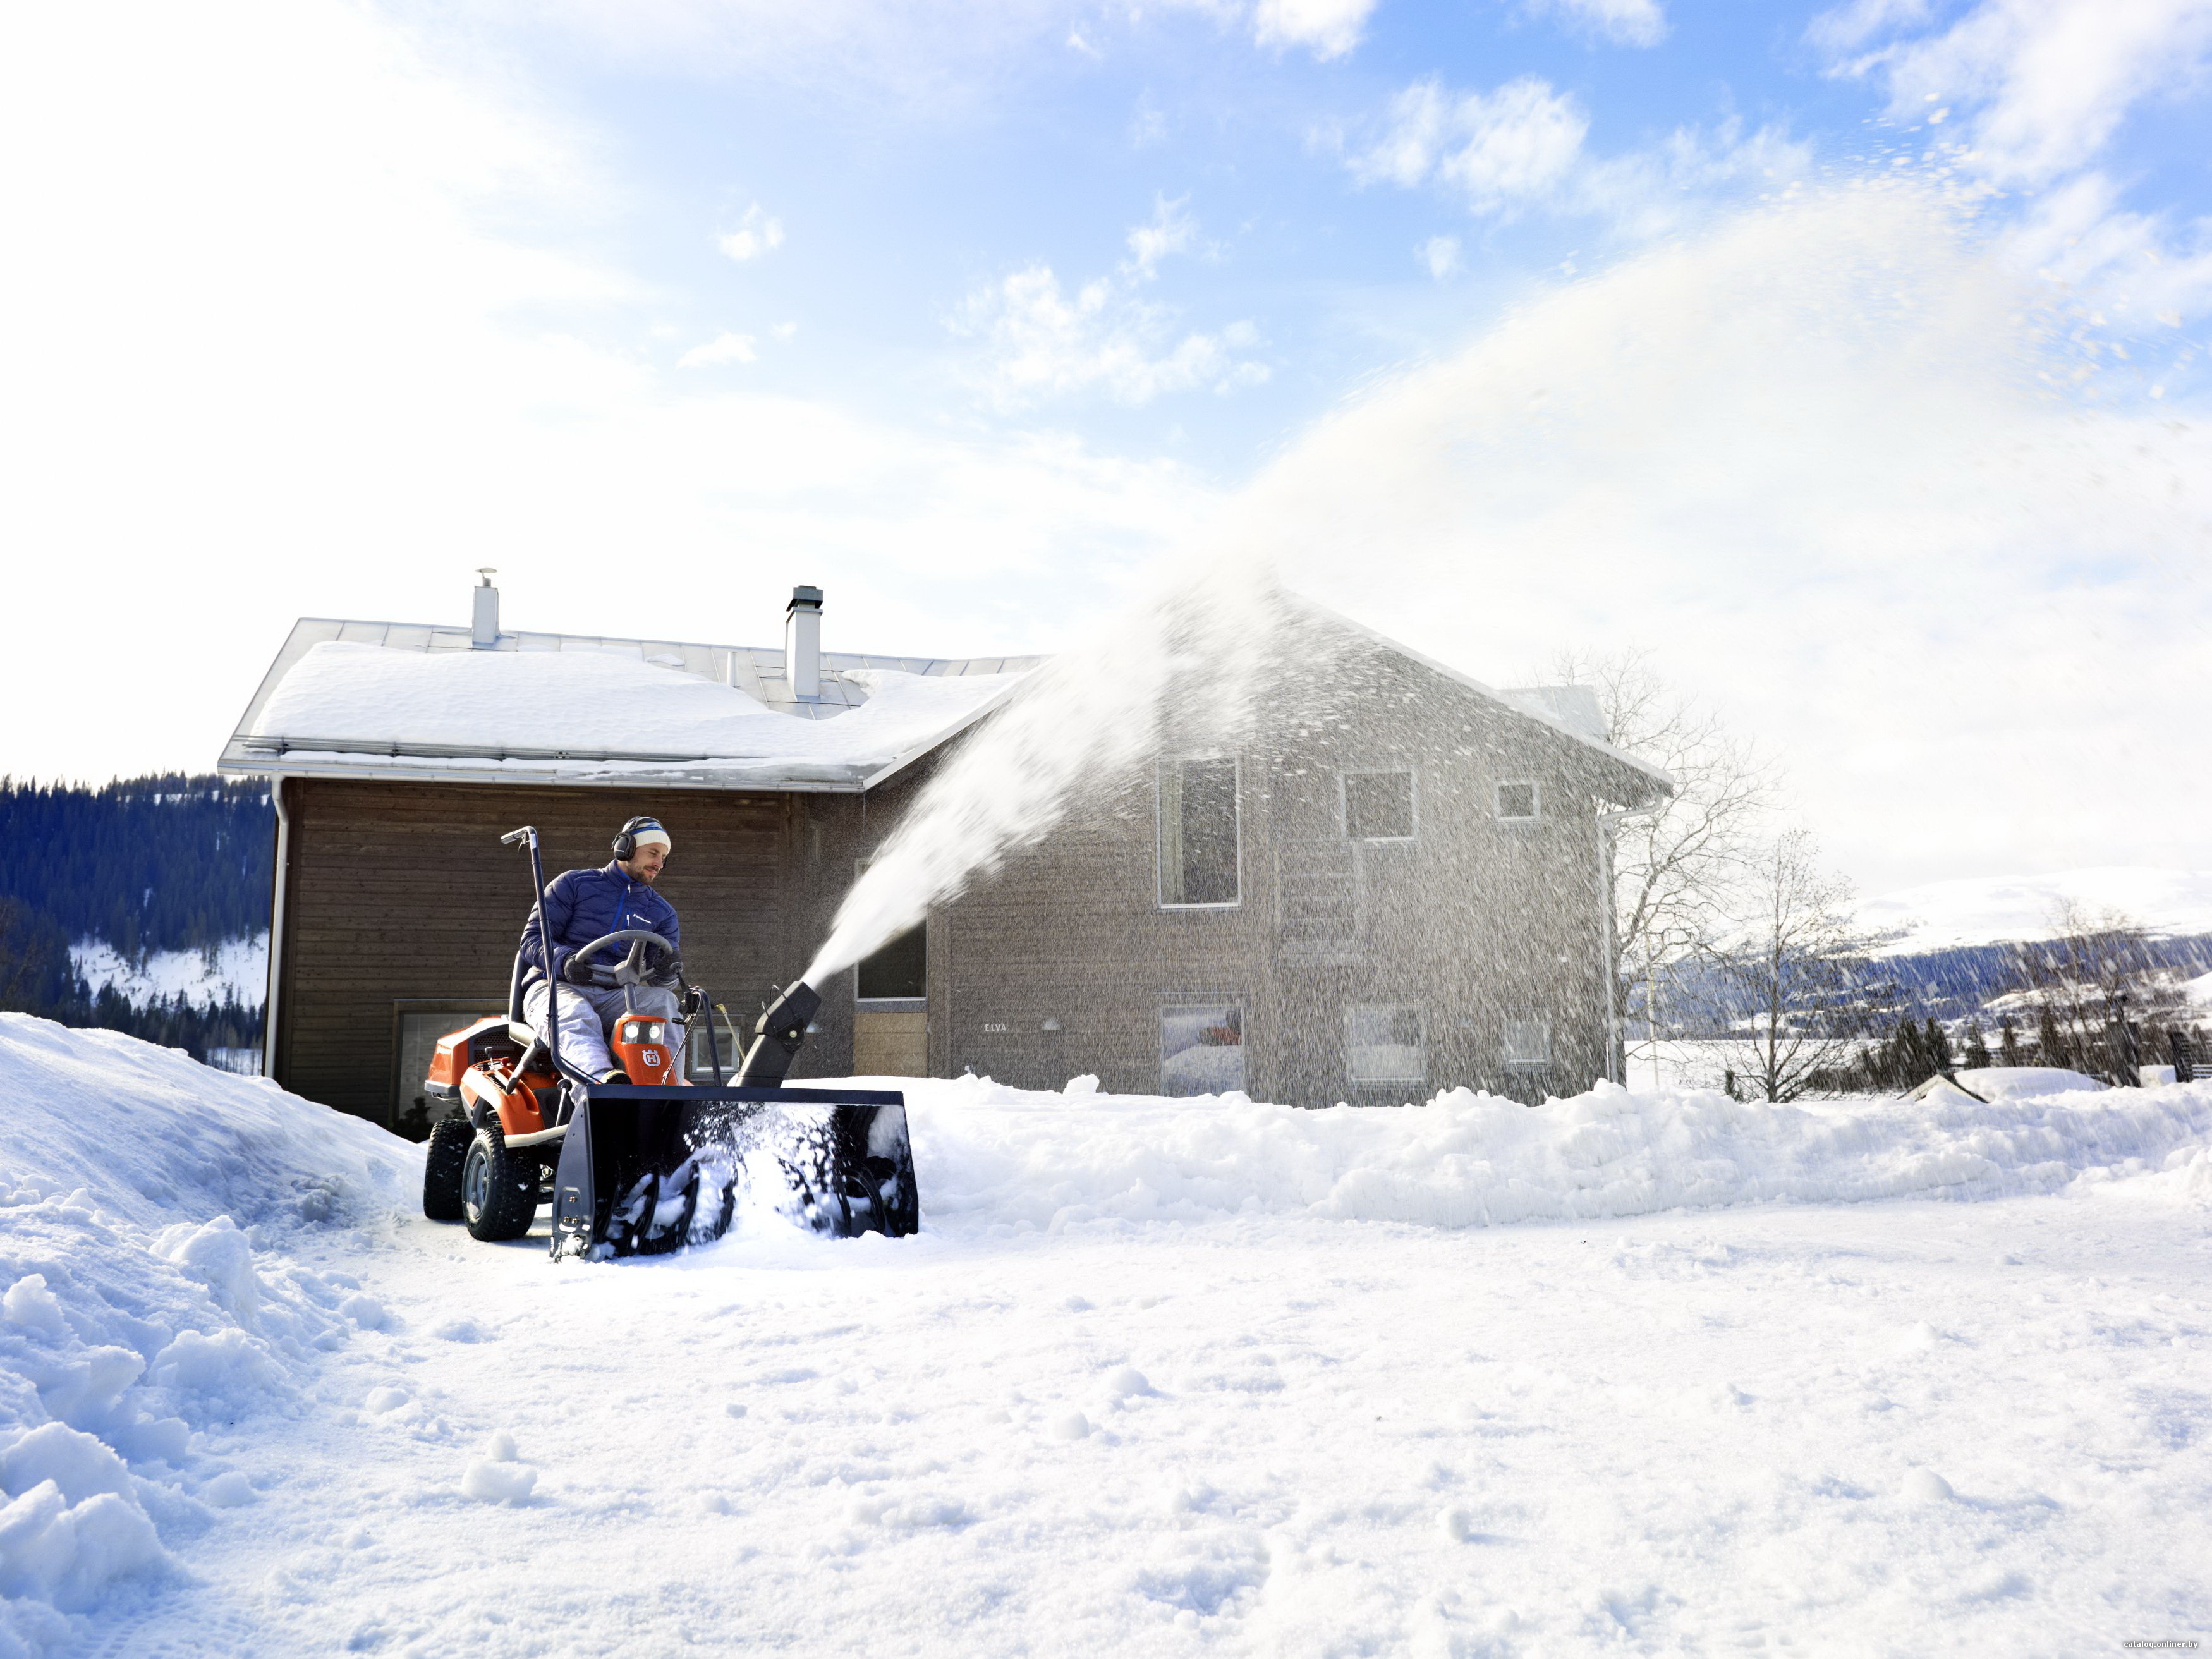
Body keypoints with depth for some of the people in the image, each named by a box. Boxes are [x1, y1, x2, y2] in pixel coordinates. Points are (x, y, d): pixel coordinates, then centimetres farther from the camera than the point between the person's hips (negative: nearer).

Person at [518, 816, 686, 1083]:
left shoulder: (663, 913, 19)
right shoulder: (573, 883, 9)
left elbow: (663, 978, 10)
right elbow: (533, 938, 2)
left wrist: (666, 972, -18)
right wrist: (565, 960, -21)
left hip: (614, 998, 3)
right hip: (556, 986, -3)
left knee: (664, 1001, -28)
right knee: (576, 1017, -39)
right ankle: (603, 1079, -69)